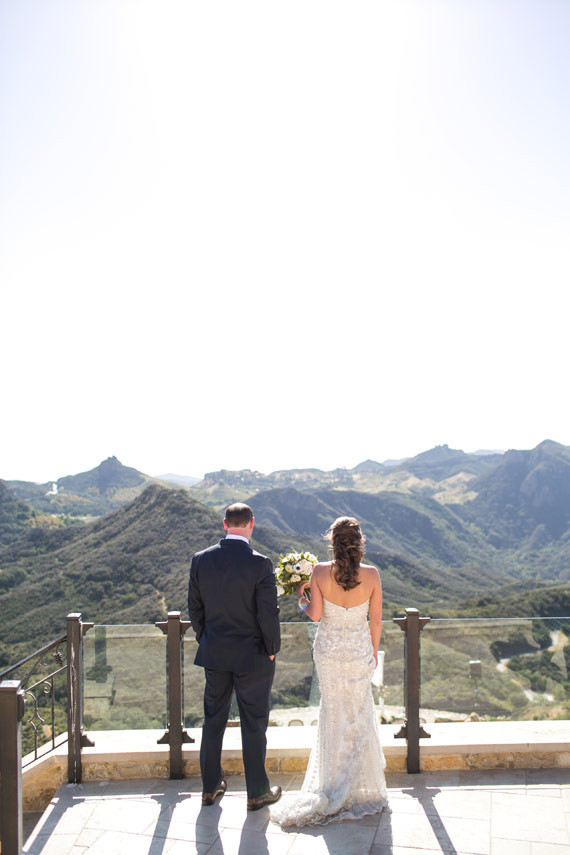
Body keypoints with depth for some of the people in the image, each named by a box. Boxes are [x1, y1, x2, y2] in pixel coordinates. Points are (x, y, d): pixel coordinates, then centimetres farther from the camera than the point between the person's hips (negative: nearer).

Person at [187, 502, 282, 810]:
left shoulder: (201, 559, -6)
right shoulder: (260, 564, -19)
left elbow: (194, 608, 2)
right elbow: (268, 614, -17)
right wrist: (272, 649, -1)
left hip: (214, 655, 4)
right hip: (252, 657, -4)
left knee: (213, 720, 17)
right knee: (253, 724, 10)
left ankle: (210, 786, 31)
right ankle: (257, 793, 23)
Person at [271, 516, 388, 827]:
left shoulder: (320, 572, -16)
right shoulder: (371, 575, -15)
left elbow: (315, 614, -13)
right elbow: (376, 620, -7)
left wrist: (301, 597, 6)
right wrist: (374, 650, 9)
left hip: (328, 649, 0)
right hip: (359, 648, 0)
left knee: (333, 711, 17)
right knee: (360, 712, 18)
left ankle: (335, 786, 27)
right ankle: (362, 786, 30)